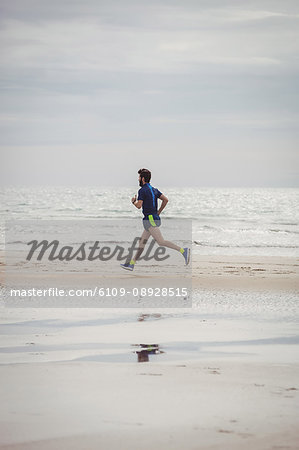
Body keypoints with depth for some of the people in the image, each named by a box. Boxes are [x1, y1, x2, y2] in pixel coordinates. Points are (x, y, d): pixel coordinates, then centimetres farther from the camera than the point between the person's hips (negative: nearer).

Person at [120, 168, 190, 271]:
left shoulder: (142, 190, -11)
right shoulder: (154, 189, 15)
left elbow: (139, 206, -18)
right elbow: (165, 200, 11)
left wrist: (133, 201, 3)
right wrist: (158, 212, 16)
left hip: (150, 220, -10)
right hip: (155, 219, 10)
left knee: (161, 242, -16)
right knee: (142, 242, 12)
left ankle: (183, 251, -24)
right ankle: (131, 264, 16)